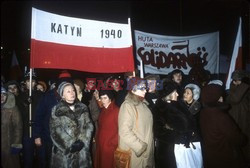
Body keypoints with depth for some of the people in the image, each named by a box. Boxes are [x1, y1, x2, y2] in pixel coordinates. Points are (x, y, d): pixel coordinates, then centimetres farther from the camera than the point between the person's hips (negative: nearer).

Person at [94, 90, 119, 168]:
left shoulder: (116, 110, -14)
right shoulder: (102, 110, 10)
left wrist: (113, 143, -13)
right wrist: (97, 139, 7)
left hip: (110, 146, -7)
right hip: (100, 145, 7)